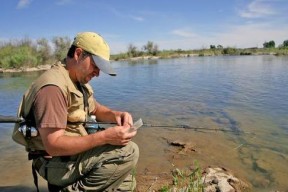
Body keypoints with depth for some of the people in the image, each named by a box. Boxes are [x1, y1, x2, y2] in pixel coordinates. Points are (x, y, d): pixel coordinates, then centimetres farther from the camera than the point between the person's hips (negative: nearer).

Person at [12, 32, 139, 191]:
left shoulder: (79, 81, 7)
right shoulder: (53, 86, -25)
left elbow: (96, 109, 15)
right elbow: (53, 145, -29)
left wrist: (116, 115, -8)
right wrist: (104, 136, -34)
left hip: (75, 153, 9)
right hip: (56, 163, -9)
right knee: (128, 152, -24)